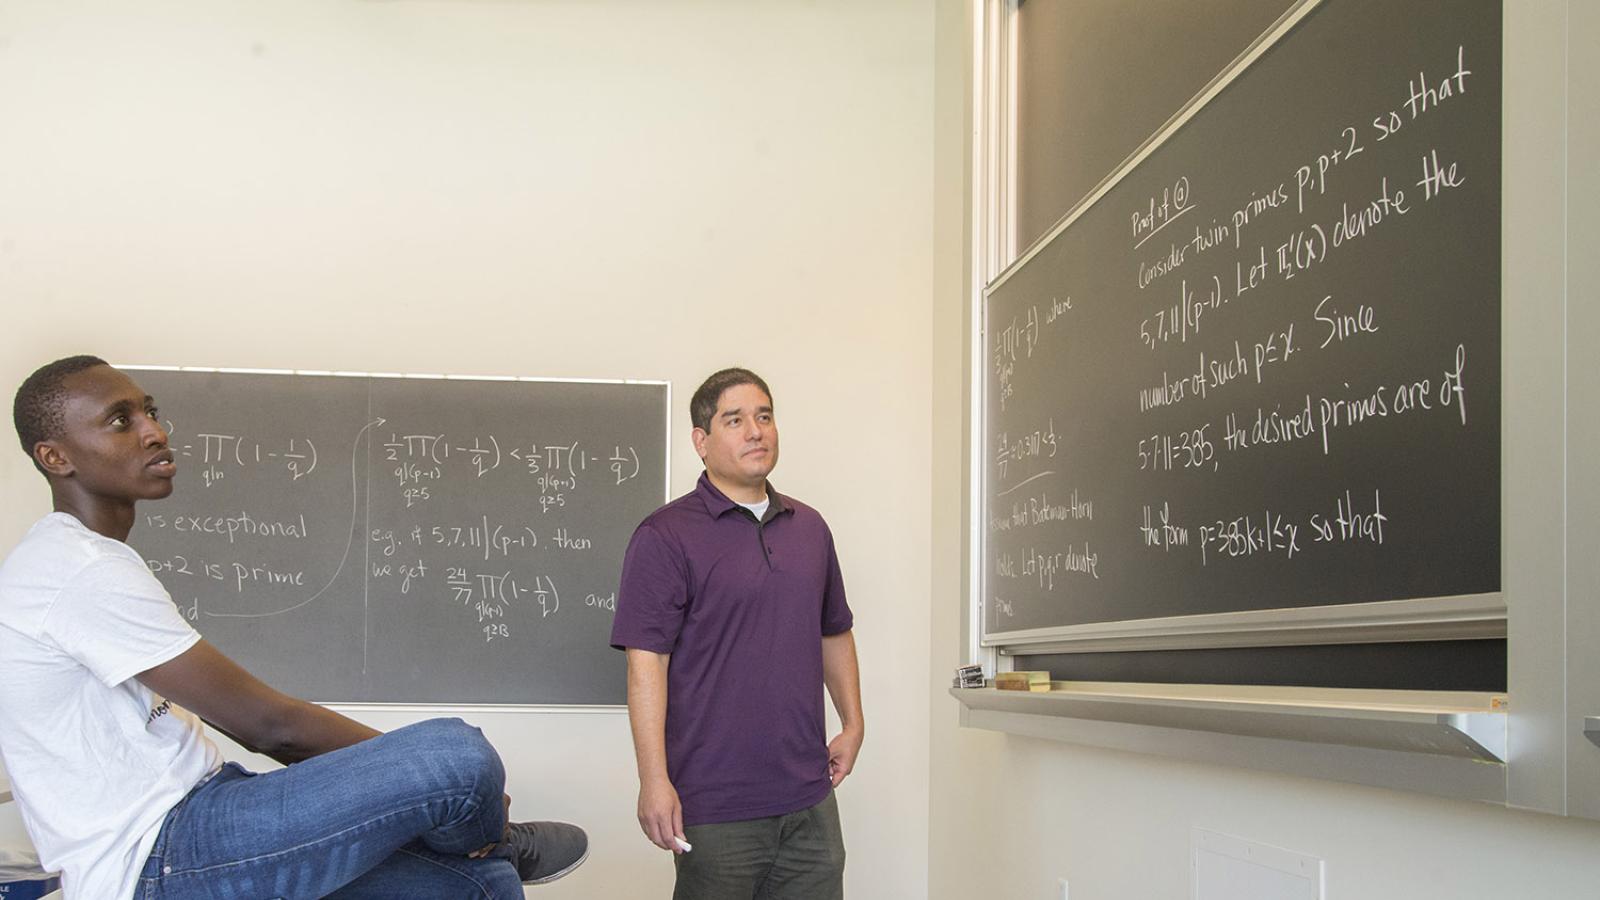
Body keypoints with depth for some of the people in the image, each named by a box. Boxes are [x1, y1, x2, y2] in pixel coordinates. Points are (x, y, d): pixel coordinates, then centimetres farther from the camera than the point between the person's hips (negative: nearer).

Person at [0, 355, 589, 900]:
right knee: (458, 755, -22)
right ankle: (498, 844, 13)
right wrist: (426, 771, -5)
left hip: (185, 826, 11)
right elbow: (264, 723, -17)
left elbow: (248, 725, 15)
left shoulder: (65, 563, 18)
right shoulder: (85, 571, -17)